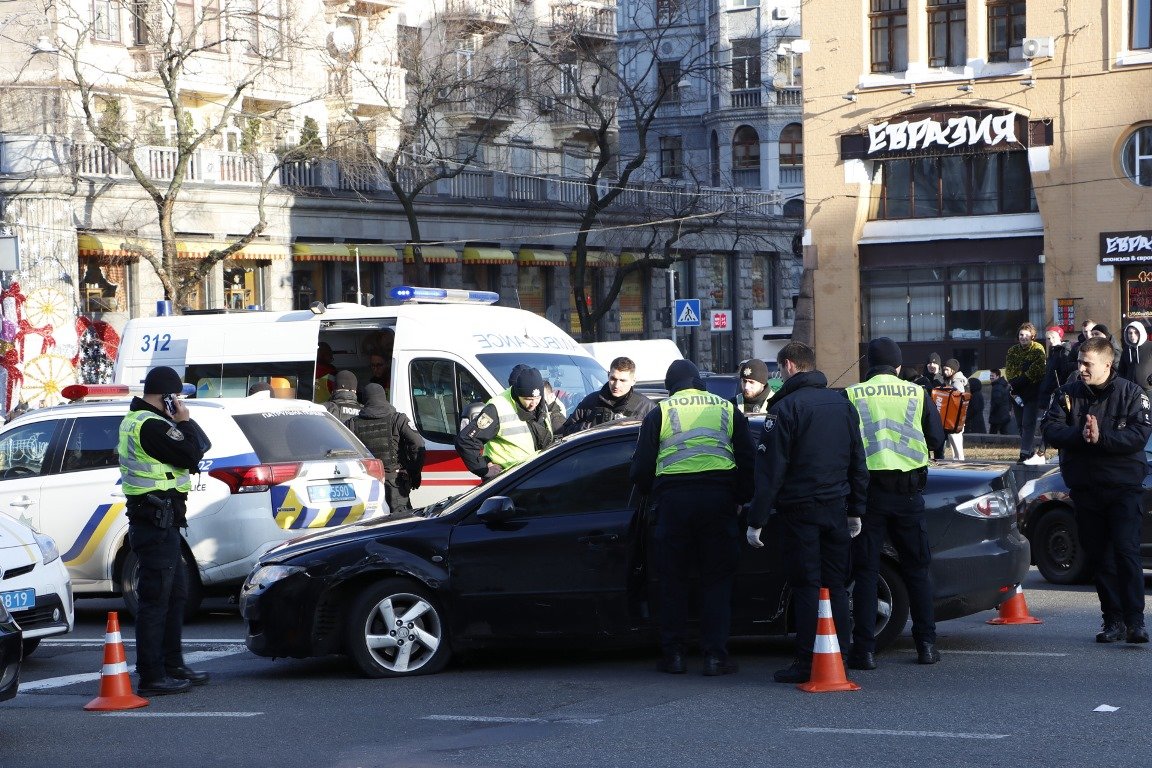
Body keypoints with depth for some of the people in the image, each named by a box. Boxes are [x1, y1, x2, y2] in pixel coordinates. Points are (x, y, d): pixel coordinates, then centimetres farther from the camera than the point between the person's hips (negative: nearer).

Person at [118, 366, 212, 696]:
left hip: (160, 522, 11)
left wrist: (181, 424, 5)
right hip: (157, 522, -11)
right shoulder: (151, 426, -18)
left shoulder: (134, 422, 18)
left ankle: (173, 666, 25)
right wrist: (184, 421, -10)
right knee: (155, 598, -7)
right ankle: (151, 677, -5)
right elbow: (192, 456, -18)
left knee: (176, 594, 18)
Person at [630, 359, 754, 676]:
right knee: (717, 579, 6)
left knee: (673, 579, 8)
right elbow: (748, 460, 10)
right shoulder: (727, 409, 12)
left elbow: (640, 470, 4)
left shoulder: (659, 414, 7)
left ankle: (673, 655, 8)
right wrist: (739, 500, 19)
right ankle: (715, 656, 0)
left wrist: (654, 495, 20)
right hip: (719, 498, 1)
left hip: (673, 499, -1)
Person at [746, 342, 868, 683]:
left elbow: (770, 469, -13)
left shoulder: (786, 408, -11)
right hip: (836, 509, 6)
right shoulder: (843, 404, 10)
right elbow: (858, 463, 15)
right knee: (835, 585, 10)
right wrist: (856, 510, 20)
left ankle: (807, 663, -1)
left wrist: (757, 520, -11)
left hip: (800, 510, -6)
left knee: (806, 585, -2)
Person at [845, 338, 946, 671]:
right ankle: (926, 645, 12)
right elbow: (937, 439, 5)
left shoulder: (853, 396, -4)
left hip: (868, 490, -2)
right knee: (917, 568, 13)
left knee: (865, 571, 3)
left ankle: (864, 649, -1)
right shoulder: (917, 394, 2)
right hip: (909, 490, 2)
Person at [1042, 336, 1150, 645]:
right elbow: (1051, 429, -3)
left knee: (1126, 551, -13)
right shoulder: (1068, 394, 8)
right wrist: (1080, 435, -20)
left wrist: (1101, 438, -22)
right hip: (1085, 489, 4)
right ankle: (1113, 621, 13)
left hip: (1123, 487, -4)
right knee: (1100, 557, 7)